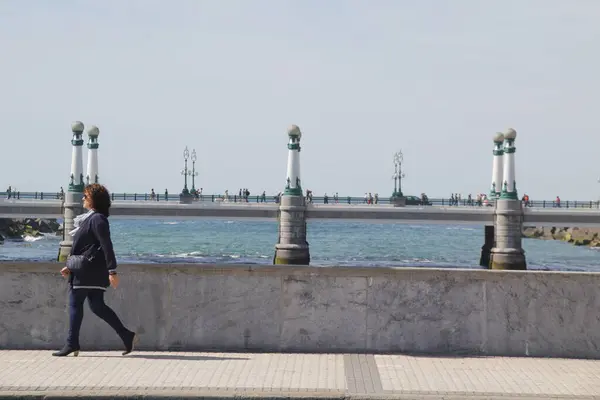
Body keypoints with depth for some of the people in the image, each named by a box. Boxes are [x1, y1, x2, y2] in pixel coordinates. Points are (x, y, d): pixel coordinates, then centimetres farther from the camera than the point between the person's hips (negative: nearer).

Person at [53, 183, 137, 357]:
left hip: (87, 272, -10)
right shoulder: (91, 218, 19)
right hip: (94, 273, 10)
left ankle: (72, 344, 2)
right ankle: (127, 336, 6)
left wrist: (112, 271, -24)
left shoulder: (97, 219, -13)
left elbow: (107, 247, -19)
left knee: (75, 303, -2)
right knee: (97, 306, 8)